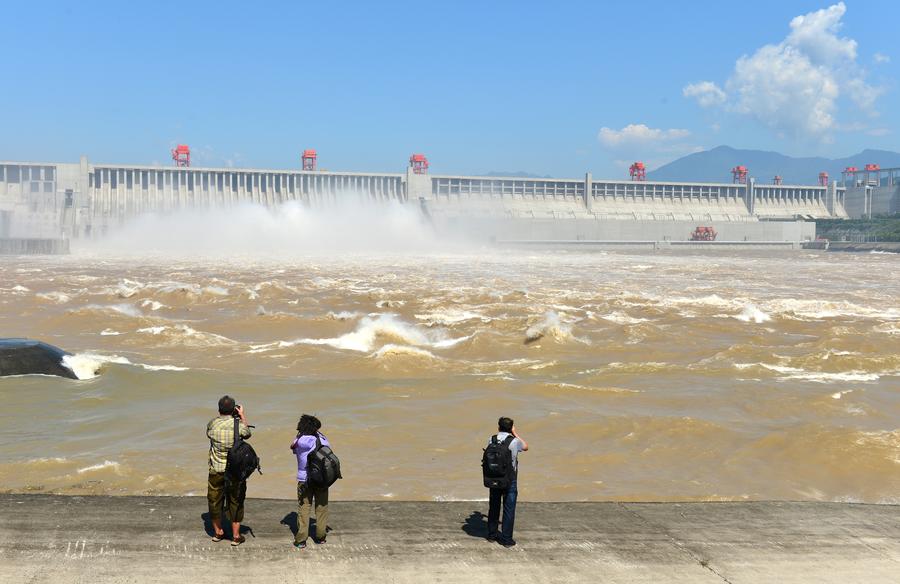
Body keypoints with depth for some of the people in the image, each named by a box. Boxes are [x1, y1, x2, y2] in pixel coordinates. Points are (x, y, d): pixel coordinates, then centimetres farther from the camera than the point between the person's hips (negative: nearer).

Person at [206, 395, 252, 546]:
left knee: (215, 500, 18)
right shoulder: (238, 425, -14)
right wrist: (243, 415, 18)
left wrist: (221, 416, 17)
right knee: (236, 501, 11)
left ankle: (218, 532, 30)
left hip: (216, 470, 1)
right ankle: (236, 536, 16)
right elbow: (247, 433, 9)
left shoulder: (212, 424, -9)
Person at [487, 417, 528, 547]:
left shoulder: (492, 440, -5)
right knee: (509, 509, 5)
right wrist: (515, 434, 11)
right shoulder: (514, 441, -12)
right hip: (510, 480, -3)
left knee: (494, 507, 18)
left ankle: (492, 534, 30)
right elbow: (525, 447, 9)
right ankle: (506, 539, 8)